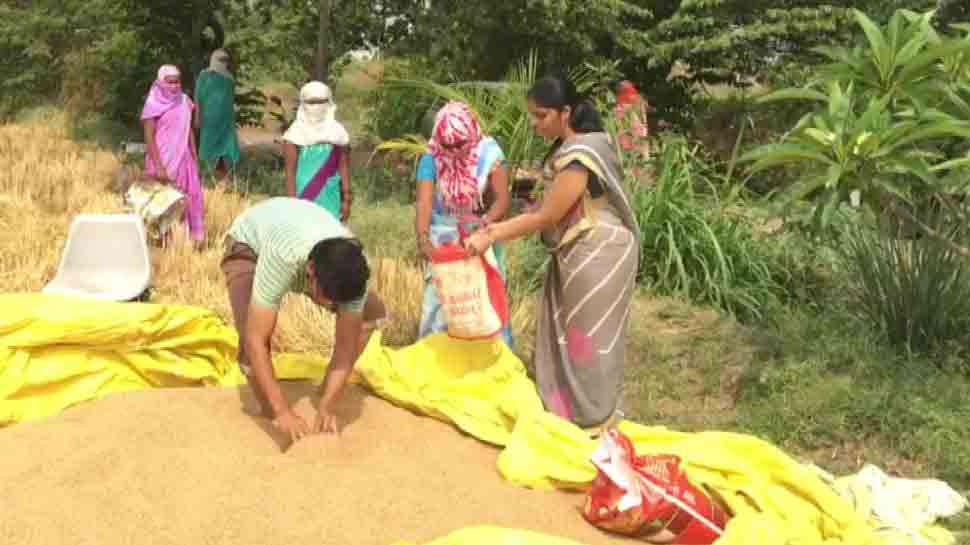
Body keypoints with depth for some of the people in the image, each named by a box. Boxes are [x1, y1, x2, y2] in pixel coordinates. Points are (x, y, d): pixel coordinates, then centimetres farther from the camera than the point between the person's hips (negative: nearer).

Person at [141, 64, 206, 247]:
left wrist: (195, 157, 9)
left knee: (188, 198, 7)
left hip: (183, 159, 5)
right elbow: (149, 137, -13)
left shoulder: (184, 101, 7)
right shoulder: (153, 104, -9)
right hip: (163, 160, -5)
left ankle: (191, 237, 15)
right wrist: (158, 166, -19)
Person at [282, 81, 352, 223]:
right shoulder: (295, 134, -3)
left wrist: (346, 200, 3)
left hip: (330, 199, 2)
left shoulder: (337, 132, 4)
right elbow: (290, 171, -4)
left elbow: (344, 168, 6)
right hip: (304, 198, -2)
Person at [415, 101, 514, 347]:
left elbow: (503, 197, -20)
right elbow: (424, 202, -24)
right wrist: (423, 237, -41)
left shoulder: (489, 152, -18)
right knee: (438, 300, 4)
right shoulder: (432, 158, -17)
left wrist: (485, 223, -38)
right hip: (444, 237, 1)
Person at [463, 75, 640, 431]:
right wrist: (500, 227, 1)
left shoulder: (579, 156, -26)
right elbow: (547, 205, 9)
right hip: (577, 253, 9)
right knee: (564, 331, 17)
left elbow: (548, 216, -22)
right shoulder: (567, 147, 5)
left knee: (589, 335, 5)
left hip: (597, 255, -9)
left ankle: (593, 420, 21)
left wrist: (491, 237, -16)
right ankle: (563, 404, 33)